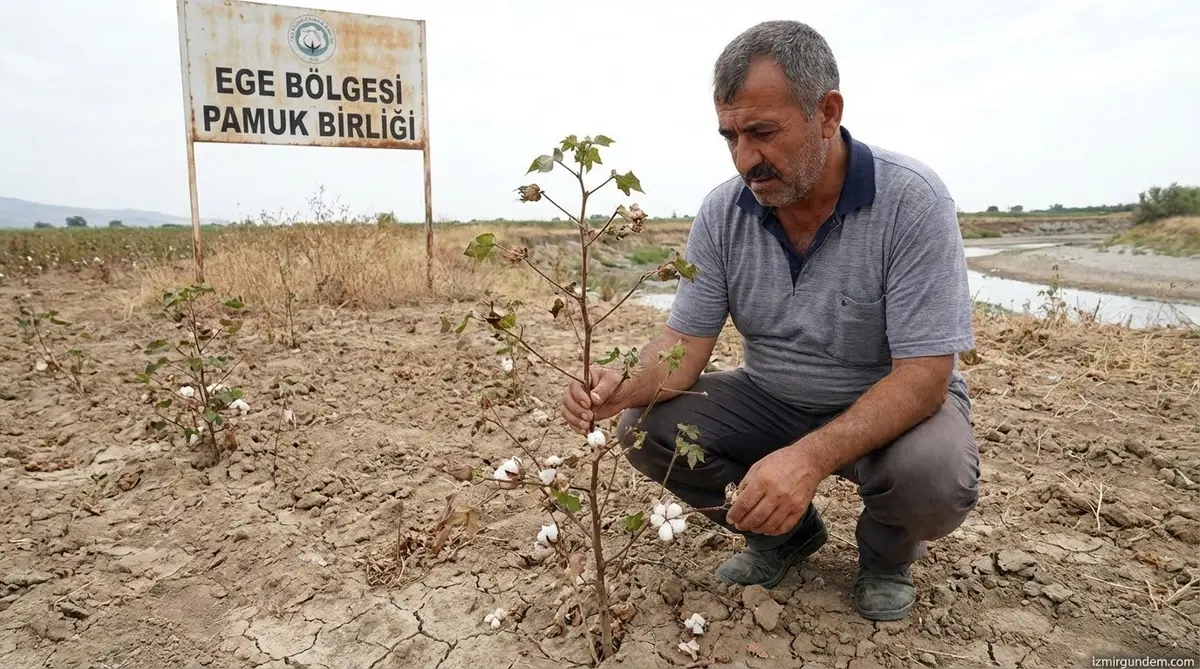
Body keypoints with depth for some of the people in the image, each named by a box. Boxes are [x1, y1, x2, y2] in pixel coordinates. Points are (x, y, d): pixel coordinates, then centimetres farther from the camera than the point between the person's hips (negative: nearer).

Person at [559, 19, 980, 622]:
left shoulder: (911, 200, -23)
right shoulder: (722, 213, -11)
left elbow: (923, 376, -27)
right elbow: (685, 342, -10)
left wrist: (811, 457, -42)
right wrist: (625, 387, -33)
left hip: (893, 405, -3)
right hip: (772, 401, 4)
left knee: (935, 476, -35)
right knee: (646, 428, -15)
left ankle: (887, 553, 5)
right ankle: (787, 533, 10)